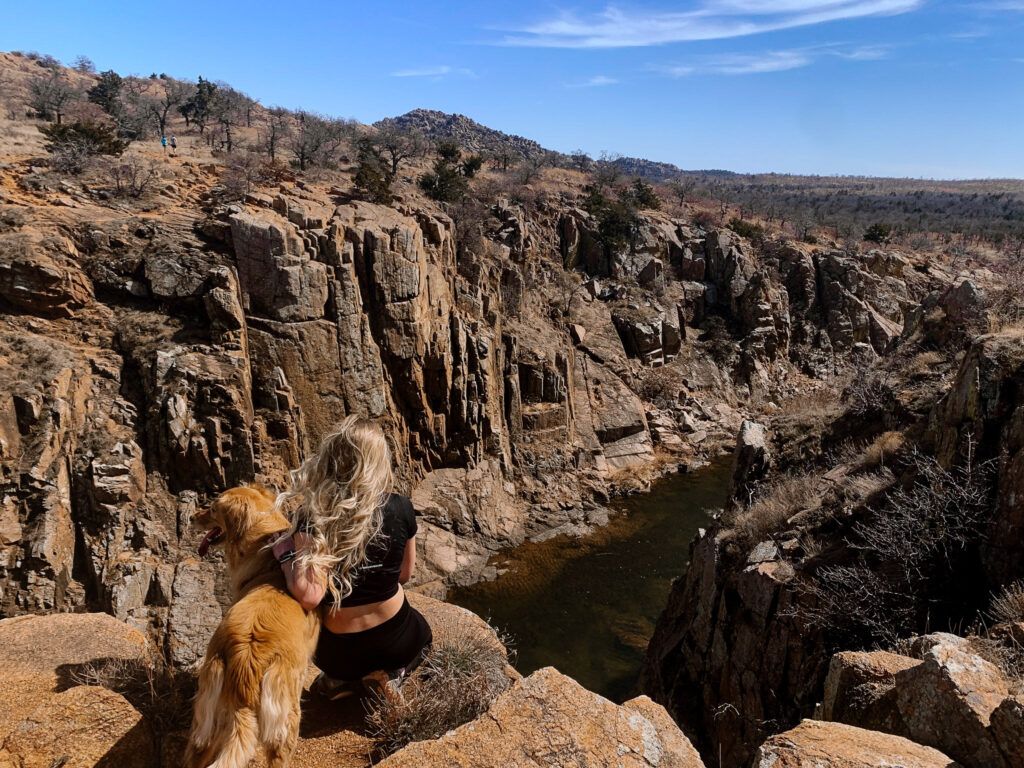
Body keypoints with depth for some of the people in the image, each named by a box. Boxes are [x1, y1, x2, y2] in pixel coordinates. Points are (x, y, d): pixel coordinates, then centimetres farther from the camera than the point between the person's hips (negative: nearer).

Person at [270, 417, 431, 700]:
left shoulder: (312, 517, -23)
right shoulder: (400, 508, -16)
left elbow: (309, 595, -32)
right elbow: (404, 574, -2)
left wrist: (285, 552, -17)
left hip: (337, 653, 0)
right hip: (396, 642, 0)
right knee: (423, 634, 38)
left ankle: (339, 679, 13)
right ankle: (389, 675, 10)